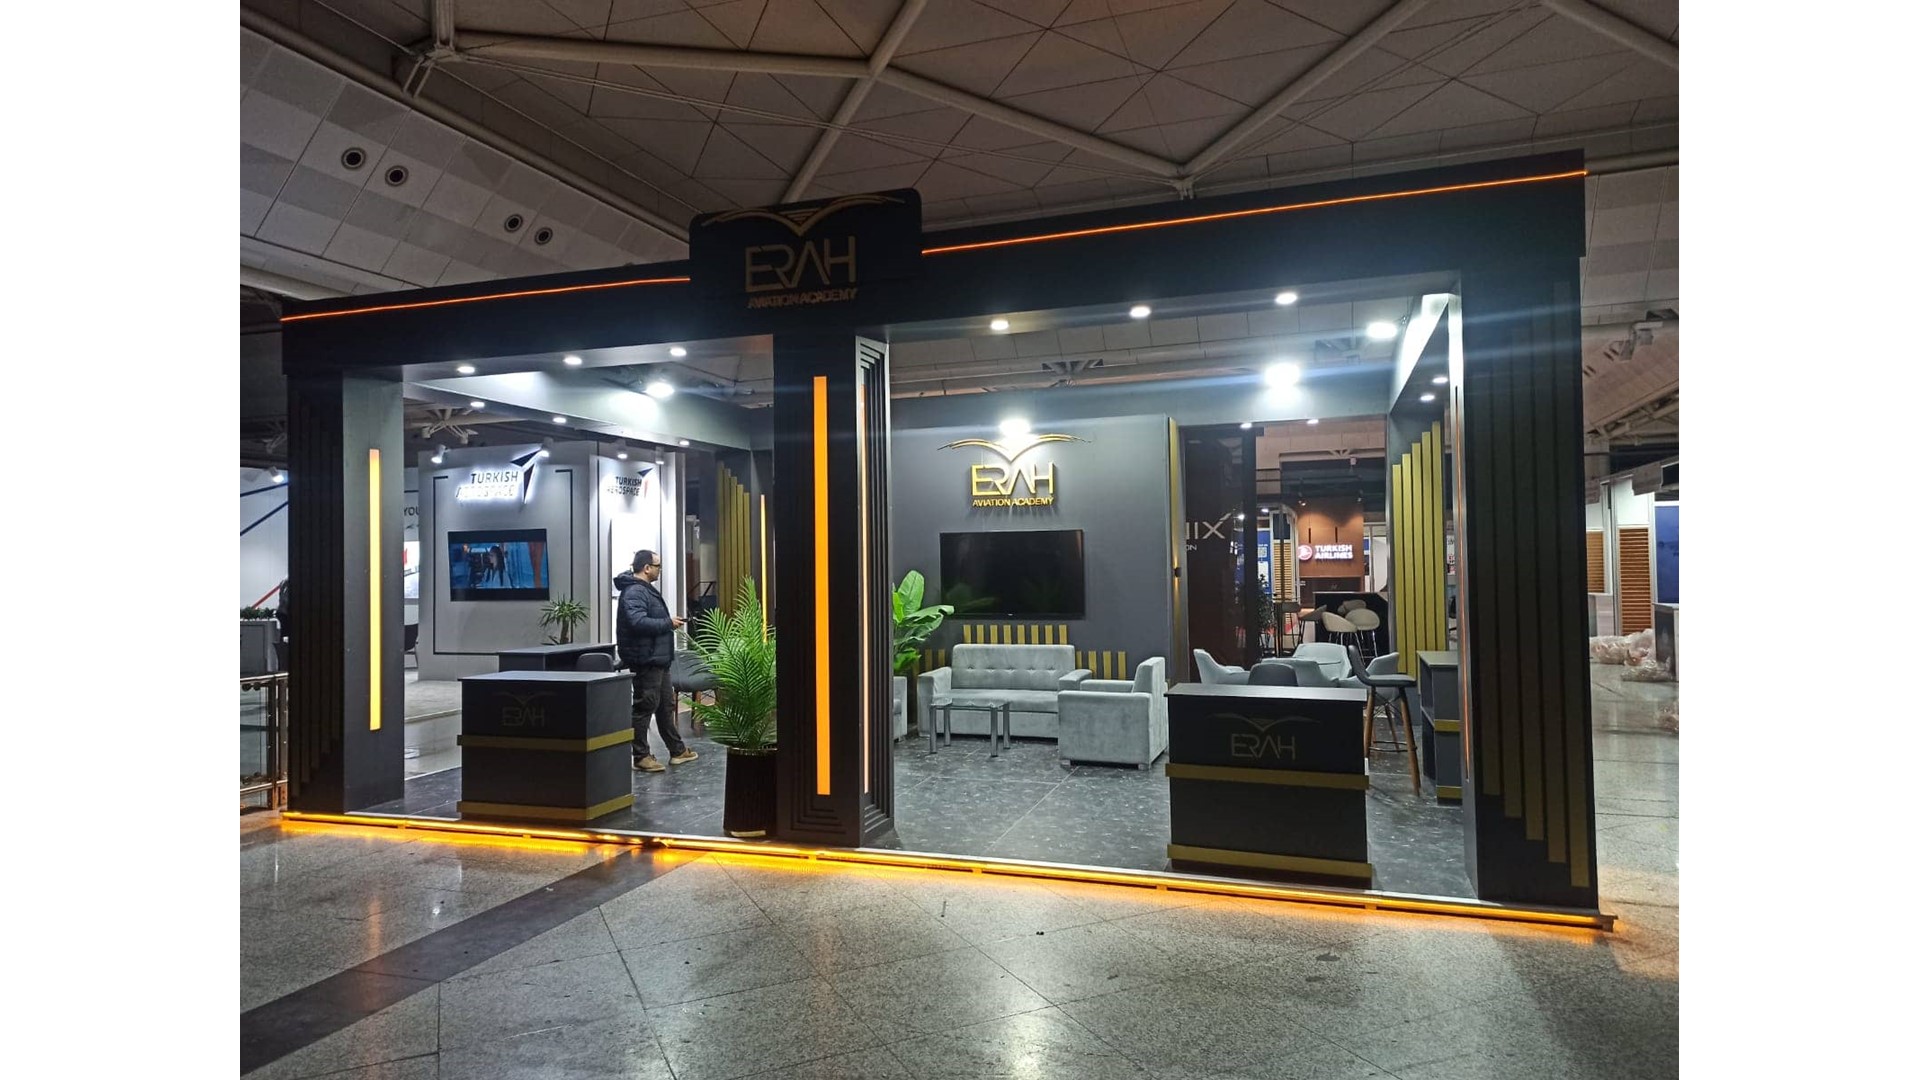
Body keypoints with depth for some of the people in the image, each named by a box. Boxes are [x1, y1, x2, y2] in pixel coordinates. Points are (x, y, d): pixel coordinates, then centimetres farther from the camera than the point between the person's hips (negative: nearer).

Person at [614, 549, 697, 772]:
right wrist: (668, 623, -20)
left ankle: (677, 750, 25)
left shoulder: (646, 589, 18)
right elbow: (638, 622, -29)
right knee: (644, 707, -3)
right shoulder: (634, 592, -16)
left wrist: (669, 622, 12)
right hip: (645, 660, -11)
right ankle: (641, 756, 5)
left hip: (658, 659, 11)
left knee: (667, 705, 16)